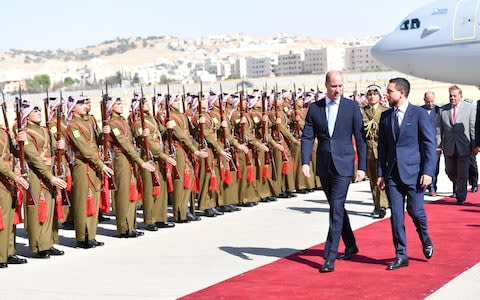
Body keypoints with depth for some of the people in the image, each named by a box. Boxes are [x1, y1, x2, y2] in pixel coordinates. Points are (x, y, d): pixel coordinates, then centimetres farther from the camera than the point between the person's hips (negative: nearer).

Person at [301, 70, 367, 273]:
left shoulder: (352, 107, -2)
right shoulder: (314, 108, 4)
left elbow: (360, 139, -1)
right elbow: (307, 137, 1)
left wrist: (362, 167, -5)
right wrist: (305, 162, -12)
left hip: (343, 165, -4)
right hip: (324, 166, 4)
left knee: (336, 209, -10)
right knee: (336, 208, 15)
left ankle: (330, 257, -10)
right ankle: (351, 246, 34)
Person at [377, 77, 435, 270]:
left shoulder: (419, 114, -4)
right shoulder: (385, 116, 9)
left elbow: (430, 144, -6)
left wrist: (428, 171, -12)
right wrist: (381, 173, 8)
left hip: (413, 172, -4)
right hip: (393, 174, 4)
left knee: (415, 211, -3)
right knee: (396, 215, 2)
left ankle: (425, 240, 28)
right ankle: (401, 256, 10)